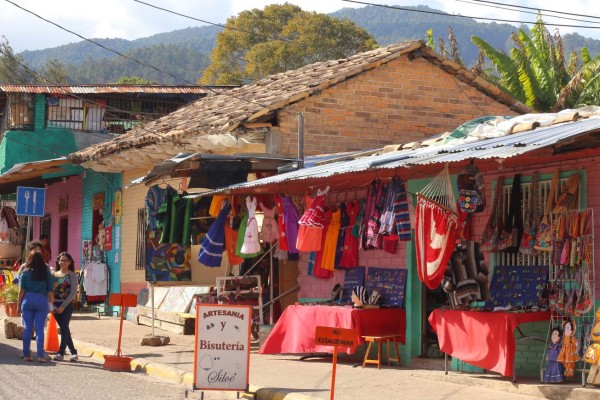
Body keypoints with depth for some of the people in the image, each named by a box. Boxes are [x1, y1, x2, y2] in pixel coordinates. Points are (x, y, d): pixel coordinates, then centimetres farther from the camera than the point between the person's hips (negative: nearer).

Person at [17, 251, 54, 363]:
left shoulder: (25, 273, 2)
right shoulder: (47, 273, 3)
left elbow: (21, 290, -1)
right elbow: (50, 291, -1)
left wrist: (19, 304, 6)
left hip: (28, 300, 0)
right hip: (42, 301, 0)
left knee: (27, 329, 8)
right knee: (39, 329, 1)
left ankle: (26, 354, 11)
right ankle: (40, 355, -4)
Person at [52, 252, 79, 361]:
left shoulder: (72, 275, -1)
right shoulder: (54, 274, 11)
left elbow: (73, 292, -8)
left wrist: (63, 306, -14)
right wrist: (52, 305, -5)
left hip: (67, 305, -4)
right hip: (56, 306, 4)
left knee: (64, 328, -8)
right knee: (64, 328, 8)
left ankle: (61, 353, -3)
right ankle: (73, 352, 15)